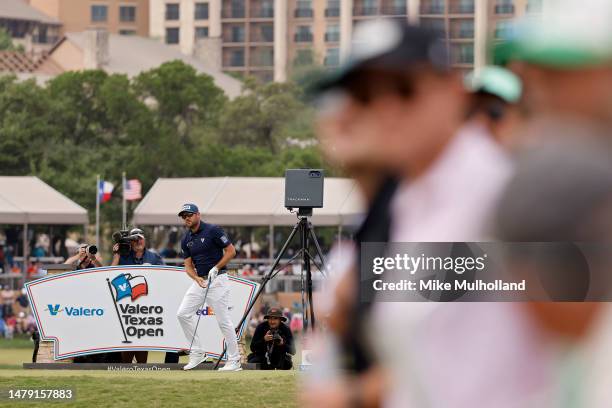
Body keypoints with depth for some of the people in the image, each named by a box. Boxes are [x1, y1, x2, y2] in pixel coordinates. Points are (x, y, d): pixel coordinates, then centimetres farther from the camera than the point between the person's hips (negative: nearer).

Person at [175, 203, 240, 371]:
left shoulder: (213, 231, -10)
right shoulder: (186, 240, 9)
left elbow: (231, 251, -9)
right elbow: (188, 265, 8)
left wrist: (215, 268, -17)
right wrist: (197, 278, -13)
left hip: (218, 280, -7)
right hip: (199, 281, 7)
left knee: (223, 320, -8)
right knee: (183, 313, -2)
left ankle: (234, 361, -2)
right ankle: (197, 353, 7)